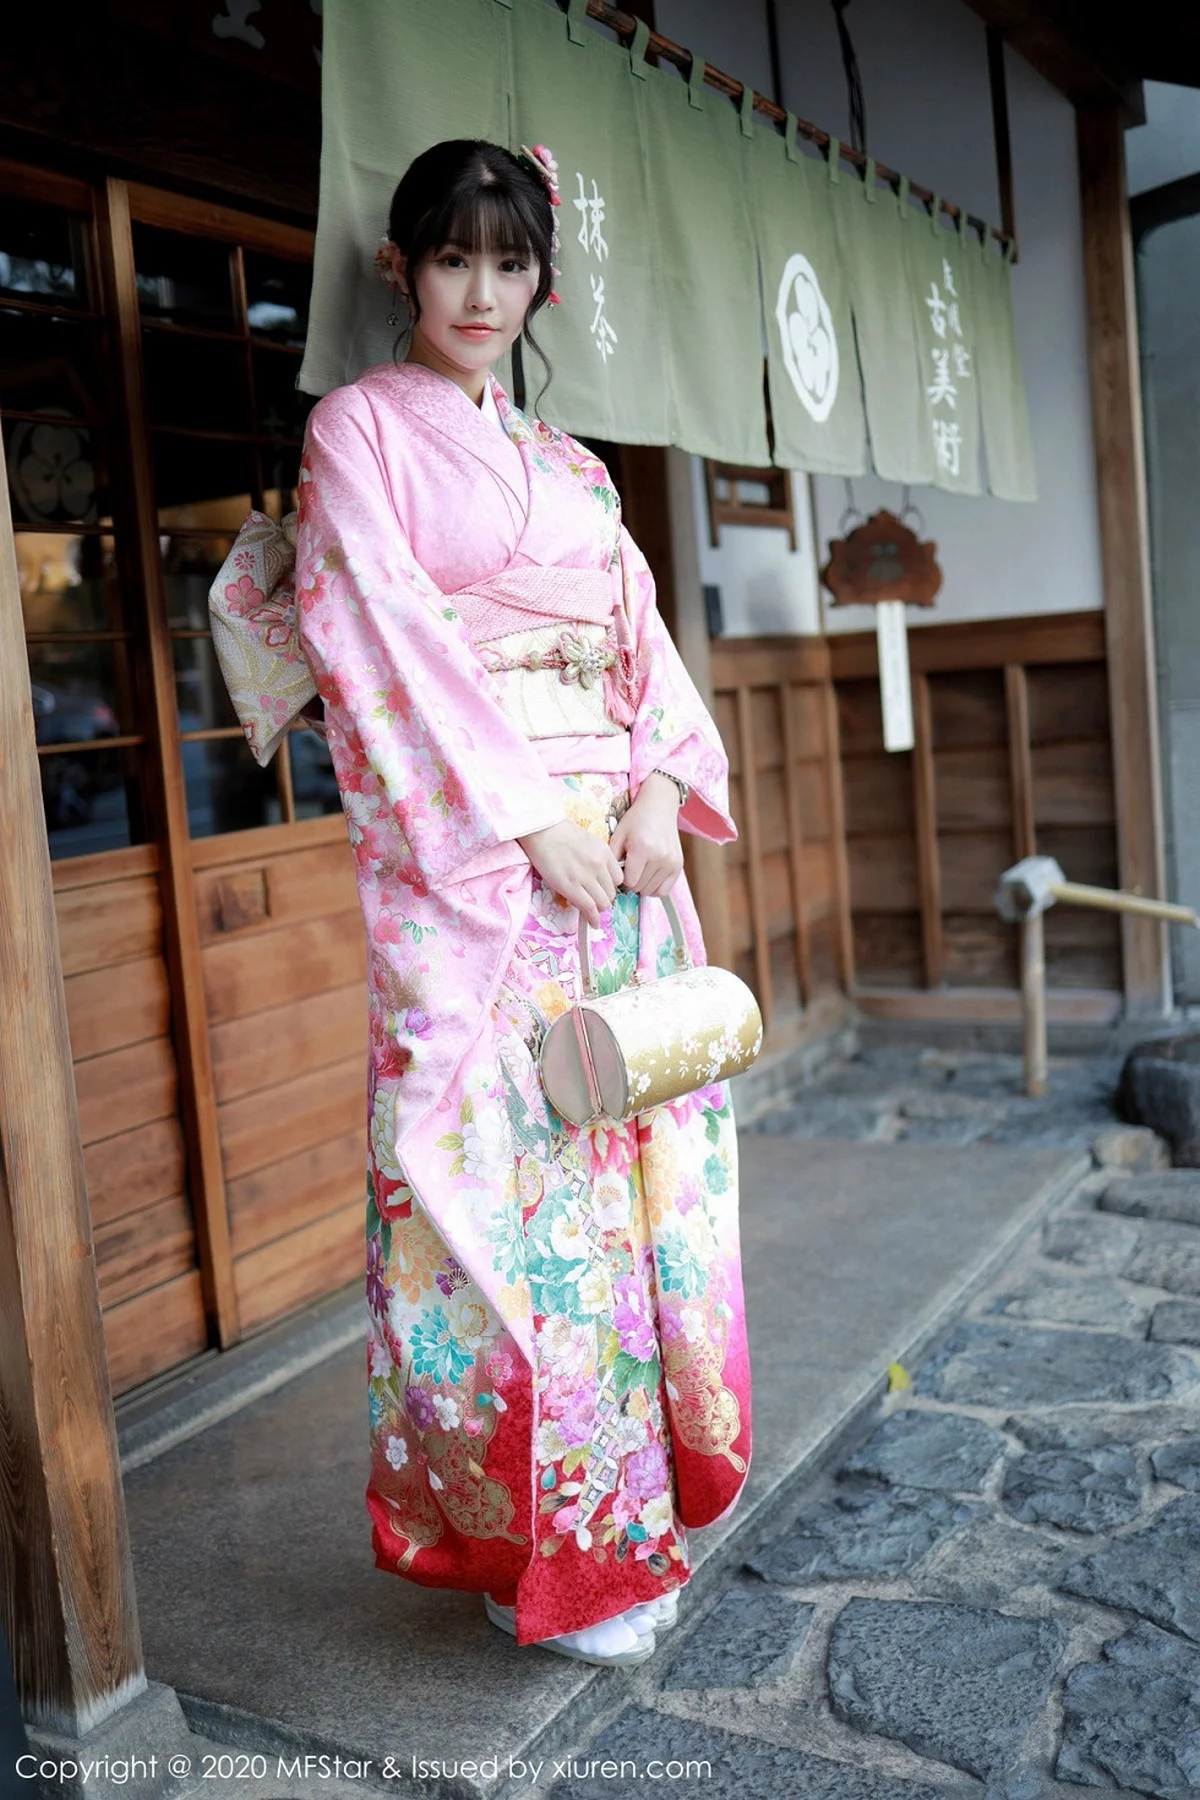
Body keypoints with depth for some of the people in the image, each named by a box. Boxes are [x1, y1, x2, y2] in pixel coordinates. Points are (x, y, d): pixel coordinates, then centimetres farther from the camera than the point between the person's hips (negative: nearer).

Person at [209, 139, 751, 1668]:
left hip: (614, 851, 6)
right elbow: (383, 639, -9)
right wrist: (529, 817, -15)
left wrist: (662, 785, -4)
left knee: (627, 1153, 8)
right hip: (463, 862, -6)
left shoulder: (570, 467, 20)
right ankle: (532, 1553, 11)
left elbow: (643, 633, 15)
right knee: (497, 1168, -4)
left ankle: (629, 1512, 23)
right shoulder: (360, 428, 2)